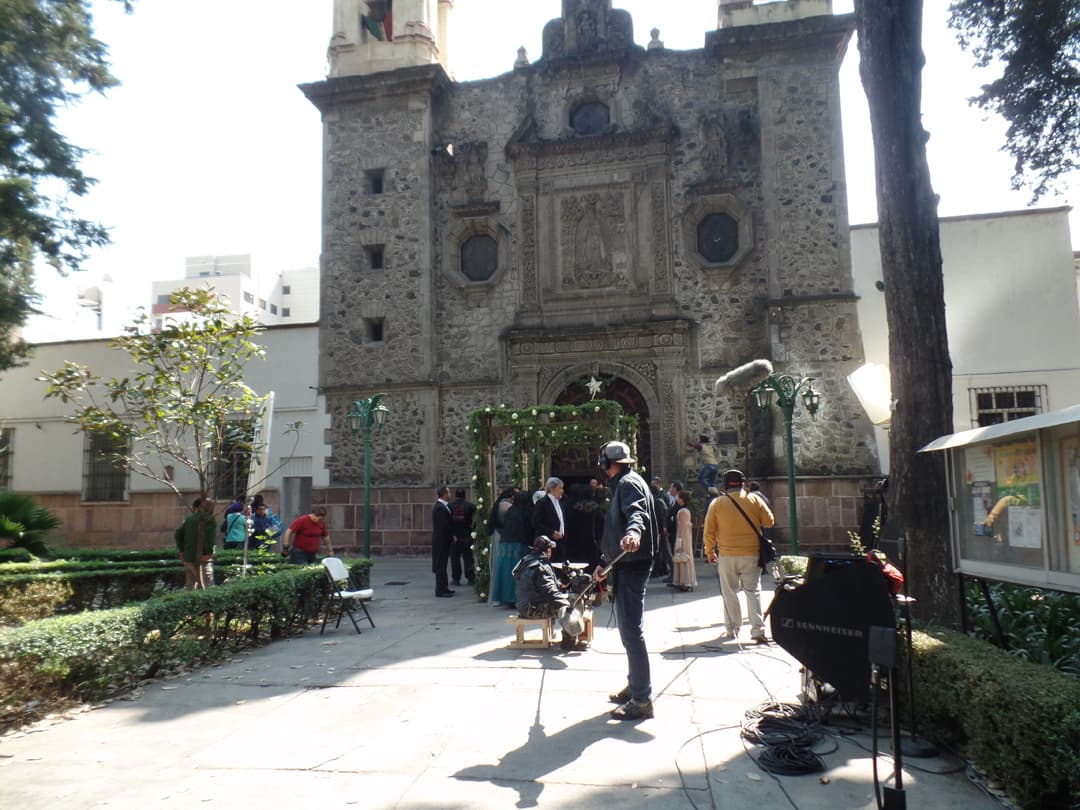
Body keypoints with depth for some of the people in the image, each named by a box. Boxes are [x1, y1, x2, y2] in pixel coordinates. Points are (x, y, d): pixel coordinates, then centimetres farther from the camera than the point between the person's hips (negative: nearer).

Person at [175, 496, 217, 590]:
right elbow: (209, 535, -23)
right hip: (202, 559, -6)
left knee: (189, 586, 16)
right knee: (206, 588, -4)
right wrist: (209, 552, -16)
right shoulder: (210, 520, -7)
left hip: (188, 558, 6)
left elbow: (177, 534, 7)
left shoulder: (188, 519, 11)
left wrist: (182, 550, 10)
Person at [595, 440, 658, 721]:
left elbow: (637, 511, -32)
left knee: (631, 630, -10)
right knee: (629, 628, 19)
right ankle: (634, 686, 31)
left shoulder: (628, 482, -10)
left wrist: (634, 531, -53)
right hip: (626, 563, 11)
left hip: (632, 564, -11)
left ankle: (642, 700, -5)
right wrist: (605, 562, 34)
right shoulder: (623, 484, 22)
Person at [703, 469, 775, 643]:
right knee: (753, 591, 5)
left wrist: (710, 552, 10)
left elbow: (709, 531, -1)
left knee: (729, 592, 11)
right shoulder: (754, 499, -1)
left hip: (726, 556, 0)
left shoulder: (717, 503, -2)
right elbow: (769, 521, 3)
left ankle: (732, 630, 16)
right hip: (751, 554, 0)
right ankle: (757, 630, -3)